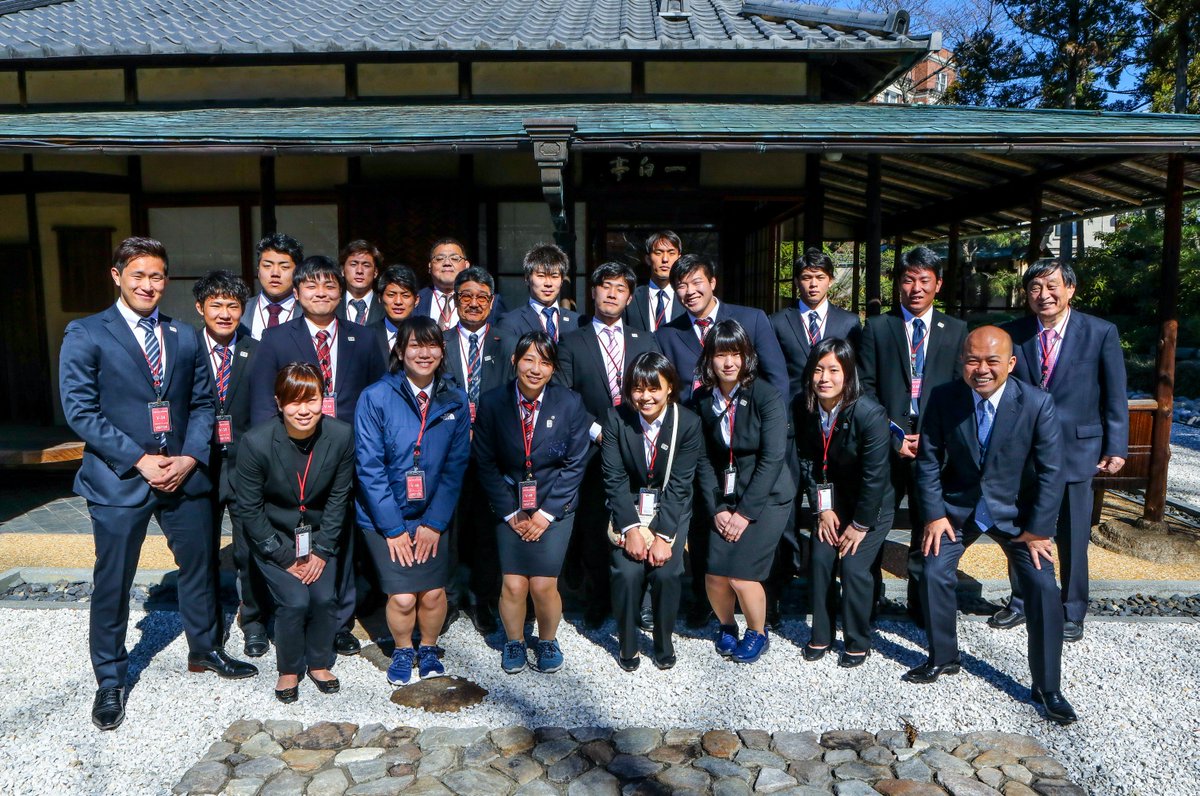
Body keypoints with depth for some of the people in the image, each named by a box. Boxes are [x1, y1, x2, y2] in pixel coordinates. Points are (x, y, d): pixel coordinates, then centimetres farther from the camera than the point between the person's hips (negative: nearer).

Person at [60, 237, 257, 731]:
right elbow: (80, 411, -9)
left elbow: (202, 403, 9)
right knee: (112, 583, 7)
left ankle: (205, 650, 36)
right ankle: (110, 679, 26)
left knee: (199, 567, 15)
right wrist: (140, 460, -15)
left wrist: (190, 457, -7)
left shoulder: (185, 337, 10)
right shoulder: (85, 335, -3)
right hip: (118, 479, -4)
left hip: (184, 474, 4)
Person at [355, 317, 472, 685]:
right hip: (385, 516, -2)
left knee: (433, 593, -2)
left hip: (432, 516, 2)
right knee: (402, 597, -7)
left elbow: (456, 465, -1)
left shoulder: (455, 401, -2)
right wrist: (393, 527, -12)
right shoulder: (375, 397, -11)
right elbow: (369, 467, -11)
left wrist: (435, 521, -7)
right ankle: (402, 651, 25)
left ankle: (428, 649, 30)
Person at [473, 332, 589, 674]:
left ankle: (548, 641, 23)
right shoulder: (492, 403, -6)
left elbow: (575, 464, -3)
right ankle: (514, 642, 24)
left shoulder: (571, 404, -7)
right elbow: (486, 464, -1)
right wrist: (511, 514, -4)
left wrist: (546, 513, -6)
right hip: (510, 507, 1)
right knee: (513, 584, -6)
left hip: (555, 507, 0)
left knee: (543, 584, -7)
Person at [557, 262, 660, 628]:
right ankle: (597, 603, 21)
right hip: (594, 450, -1)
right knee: (595, 530, 5)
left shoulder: (646, 342, 14)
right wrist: (595, 429, -9)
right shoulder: (572, 343, 6)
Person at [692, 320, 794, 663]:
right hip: (726, 497, 4)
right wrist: (716, 509, -6)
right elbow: (704, 459, 2)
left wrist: (745, 512, -15)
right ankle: (726, 626, 26)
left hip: (767, 496, -3)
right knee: (714, 575, -7)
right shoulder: (702, 399, 0)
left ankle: (757, 633, 17)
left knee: (741, 574, -14)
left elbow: (773, 458, -15)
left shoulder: (767, 396, -12)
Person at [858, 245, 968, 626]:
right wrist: (893, 435, -7)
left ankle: (921, 604, 21)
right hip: (886, 443, 0)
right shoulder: (877, 327, 6)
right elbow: (866, 388, 1)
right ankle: (868, 600, 21)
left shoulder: (956, 330, 9)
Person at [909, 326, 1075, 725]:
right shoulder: (944, 398, -15)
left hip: (1016, 510, -1)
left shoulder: (1038, 403, -19)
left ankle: (1047, 687, 9)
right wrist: (934, 514, -9)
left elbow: (1051, 472, -14)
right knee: (934, 575, -5)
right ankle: (943, 658, 20)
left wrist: (1037, 529, -14)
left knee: (1043, 587, -9)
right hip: (958, 505, 1)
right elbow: (928, 460, -6)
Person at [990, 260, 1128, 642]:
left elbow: (1115, 397, -1)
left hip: (1076, 450, -2)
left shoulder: (1101, 333, -6)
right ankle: (1021, 603, 32)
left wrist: (1116, 449, -3)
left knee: (1073, 538, 9)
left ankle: (1072, 613, 28)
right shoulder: (1013, 334, -2)